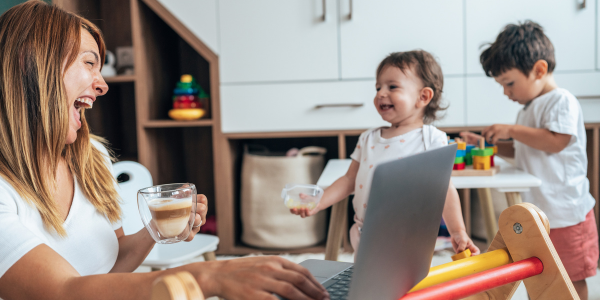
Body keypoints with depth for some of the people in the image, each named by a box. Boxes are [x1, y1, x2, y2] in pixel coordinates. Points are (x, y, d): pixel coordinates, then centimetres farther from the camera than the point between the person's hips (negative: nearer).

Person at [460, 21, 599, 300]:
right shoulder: (529, 108, 14)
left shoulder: (562, 101, -13)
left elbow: (555, 141, -26)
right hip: (534, 214, 9)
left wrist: (512, 130, -19)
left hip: (566, 214, -9)